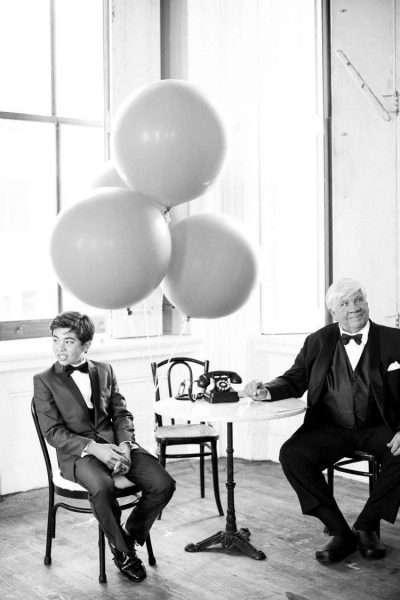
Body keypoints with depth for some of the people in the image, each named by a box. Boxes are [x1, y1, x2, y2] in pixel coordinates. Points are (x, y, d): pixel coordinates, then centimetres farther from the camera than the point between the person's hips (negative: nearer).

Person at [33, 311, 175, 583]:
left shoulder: (105, 371, 14)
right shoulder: (44, 381, 2)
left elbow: (122, 413, 10)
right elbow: (53, 431, -5)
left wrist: (125, 446, -11)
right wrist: (93, 448, -19)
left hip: (115, 444, 4)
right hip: (77, 453, -4)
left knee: (163, 484, -19)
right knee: (103, 487, -36)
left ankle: (131, 536, 8)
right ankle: (121, 549, -8)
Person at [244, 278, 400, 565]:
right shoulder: (319, 341, 7)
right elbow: (295, 380, 10)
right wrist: (267, 390, -13)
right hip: (330, 428, 2)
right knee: (291, 454, -24)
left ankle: (367, 525, -6)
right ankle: (340, 532, -11)